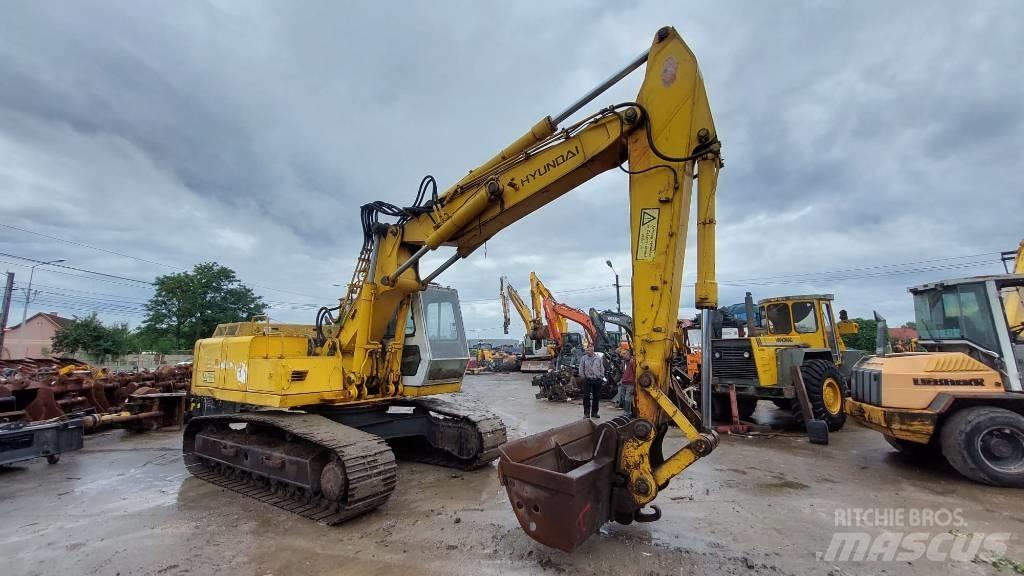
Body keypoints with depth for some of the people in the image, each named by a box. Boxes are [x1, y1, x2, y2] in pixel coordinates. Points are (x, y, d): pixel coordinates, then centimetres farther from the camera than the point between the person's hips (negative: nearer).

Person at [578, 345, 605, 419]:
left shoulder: (599, 358, 3)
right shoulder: (583, 358, 0)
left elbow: (602, 369, 8)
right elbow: (581, 369, 3)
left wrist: (601, 377, 3)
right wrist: (583, 377, -1)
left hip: (597, 380, 1)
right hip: (587, 380, -1)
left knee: (596, 397, 8)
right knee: (586, 397, -1)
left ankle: (594, 413, 20)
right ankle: (586, 413, 6)